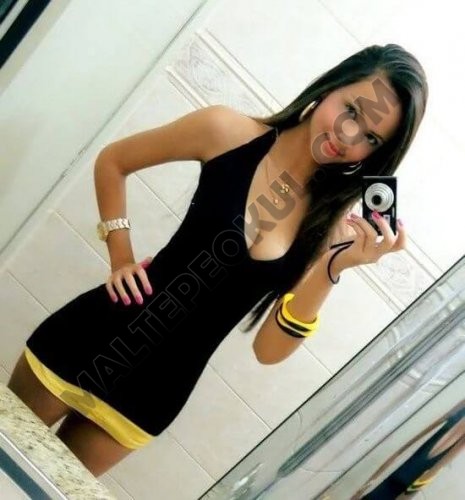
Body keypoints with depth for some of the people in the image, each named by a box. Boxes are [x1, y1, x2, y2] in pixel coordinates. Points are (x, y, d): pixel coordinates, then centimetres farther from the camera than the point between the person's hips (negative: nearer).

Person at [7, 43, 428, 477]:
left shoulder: (334, 225, -7)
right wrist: (120, 258, -5)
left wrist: (334, 268, -23)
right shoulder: (230, 131, -12)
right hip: (91, 337, -1)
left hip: (155, 394, 2)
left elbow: (269, 350, -11)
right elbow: (112, 162, 2)